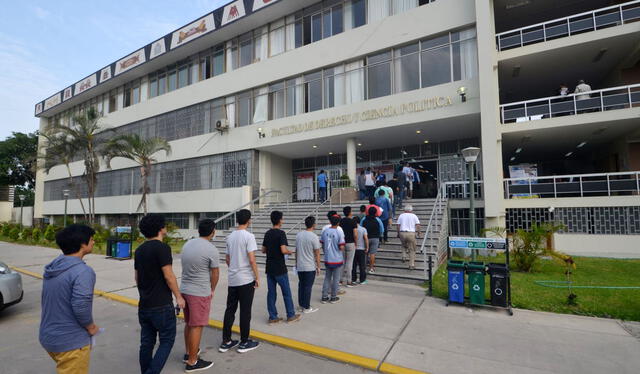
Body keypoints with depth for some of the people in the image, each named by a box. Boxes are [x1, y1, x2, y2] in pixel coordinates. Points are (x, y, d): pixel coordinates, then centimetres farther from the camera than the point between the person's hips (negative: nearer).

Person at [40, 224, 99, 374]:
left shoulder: (51, 268, 4)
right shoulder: (83, 271, -25)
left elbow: (49, 301, 11)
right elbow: (81, 307, -29)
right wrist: (91, 327, -10)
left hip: (47, 337, 9)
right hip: (70, 342, -8)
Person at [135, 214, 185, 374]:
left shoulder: (139, 249, 9)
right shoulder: (162, 247, -17)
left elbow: (137, 277, 16)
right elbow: (168, 276, -18)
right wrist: (178, 296, -8)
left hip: (144, 305, 8)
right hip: (161, 305, -8)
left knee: (146, 342, 15)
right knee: (167, 340, 4)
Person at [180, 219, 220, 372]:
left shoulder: (187, 244, 4)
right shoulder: (211, 249, -18)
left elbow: (187, 268, 11)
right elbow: (215, 274, -9)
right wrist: (212, 290, 10)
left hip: (184, 289, 8)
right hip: (200, 293, -8)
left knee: (189, 323, 21)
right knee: (196, 326, 4)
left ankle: (189, 353, 37)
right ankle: (192, 362, 15)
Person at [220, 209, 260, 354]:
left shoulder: (230, 236, 7)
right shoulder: (248, 236, -15)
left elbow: (227, 259, 14)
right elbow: (252, 260, -19)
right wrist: (257, 277, -9)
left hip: (232, 279, 7)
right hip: (246, 280, -7)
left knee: (230, 310, 14)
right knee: (245, 311, 4)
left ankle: (226, 342, 23)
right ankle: (244, 343, 15)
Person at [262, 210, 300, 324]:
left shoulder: (267, 233, 7)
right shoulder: (281, 233, -16)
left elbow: (263, 250, 12)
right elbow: (283, 250, -24)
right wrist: (290, 252, -5)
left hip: (269, 268, 7)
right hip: (280, 268, -7)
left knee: (271, 292, 11)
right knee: (286, 292, 7)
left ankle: (272, 317, 18)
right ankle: (291, 316, 18)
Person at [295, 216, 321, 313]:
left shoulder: (299, 235, 2)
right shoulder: (314, 237, -16)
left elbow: (296, 250, 10)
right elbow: (317, 254, -12)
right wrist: (318, 267, -2)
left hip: (299, 266, 6)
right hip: (310, 267, -6)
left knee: (301, 285, 17)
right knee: (308, 286, 4)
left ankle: (301, 305, 28)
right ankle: (306, 308, 12)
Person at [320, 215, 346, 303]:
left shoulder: (325, 232, -2)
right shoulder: (339, 233, -16)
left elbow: (322, 244, 5)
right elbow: (341, 247, -17)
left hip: (327, 259, 4)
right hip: (337, 260, -4)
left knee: (327, 278, 15)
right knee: (335, 279, 10)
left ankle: (324, 297, 20)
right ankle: (333, 297, 20)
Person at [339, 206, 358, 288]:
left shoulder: (341, 221, 4)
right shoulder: (352, 221, -10)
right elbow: (355, 235, -15)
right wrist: (355, 243, -1)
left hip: (342, 243, 5)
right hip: (350, 243, -5)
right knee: (349, 262, 2)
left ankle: (341, 279, 19)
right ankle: (348, 281, 7)